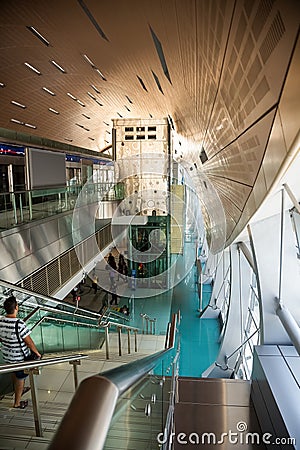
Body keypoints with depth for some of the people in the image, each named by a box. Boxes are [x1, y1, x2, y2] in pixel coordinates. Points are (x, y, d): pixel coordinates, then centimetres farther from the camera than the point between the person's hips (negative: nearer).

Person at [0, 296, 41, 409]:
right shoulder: (19, 324, -33)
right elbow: (29, 342, -24)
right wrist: (37, 353, -9)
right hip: (20, 357, -6)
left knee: (14, 373, 30)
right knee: (20, 378, 15)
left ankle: (18, 391, 54)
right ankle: (17, 402, 32)